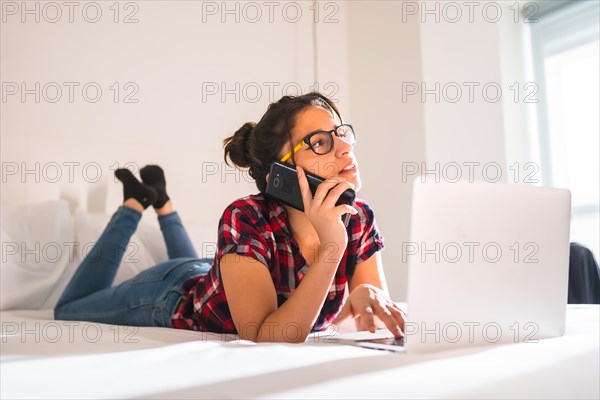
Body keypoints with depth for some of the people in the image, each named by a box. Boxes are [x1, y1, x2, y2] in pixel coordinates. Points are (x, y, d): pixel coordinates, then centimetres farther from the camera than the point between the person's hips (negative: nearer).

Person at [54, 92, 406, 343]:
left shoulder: (359, 218, -26)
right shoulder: (246, 219, -40)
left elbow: (382, 306, -13)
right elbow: (264, 339, -43)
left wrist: (366, 297, -37)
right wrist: (331, 248, -51)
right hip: (173, 294, -4)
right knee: (69, 310, 24)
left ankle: (163, 203, 45)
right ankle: (136, 204, 27)